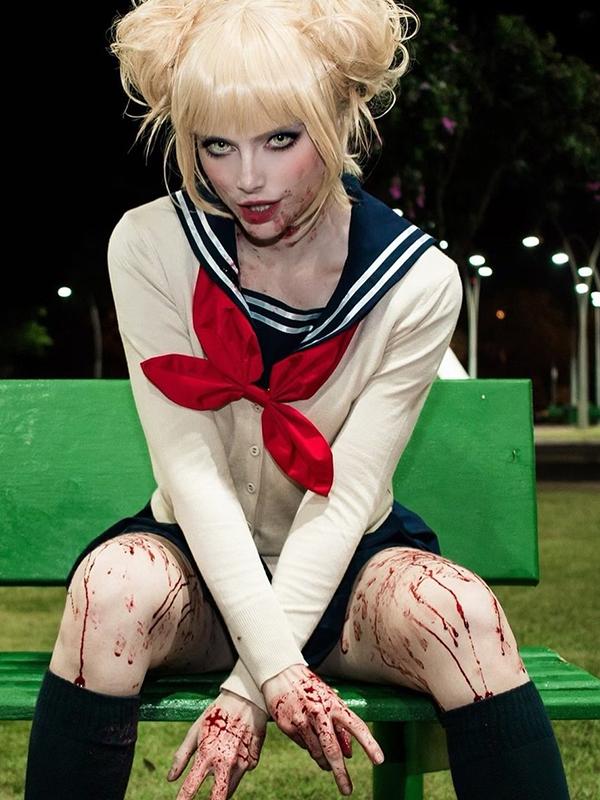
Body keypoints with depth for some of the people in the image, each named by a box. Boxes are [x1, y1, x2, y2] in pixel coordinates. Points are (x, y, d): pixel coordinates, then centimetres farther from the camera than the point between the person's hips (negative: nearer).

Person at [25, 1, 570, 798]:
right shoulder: (150, 247, -13)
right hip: (204, 564, 0)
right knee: (114, 586, -35)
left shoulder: (419, 280, -14)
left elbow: (347, 493, -17)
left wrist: (247, 691, -24)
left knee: (460, 612, -33)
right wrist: (275, 667, -28)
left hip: (342, 564, 0)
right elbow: (191, 469, -19)